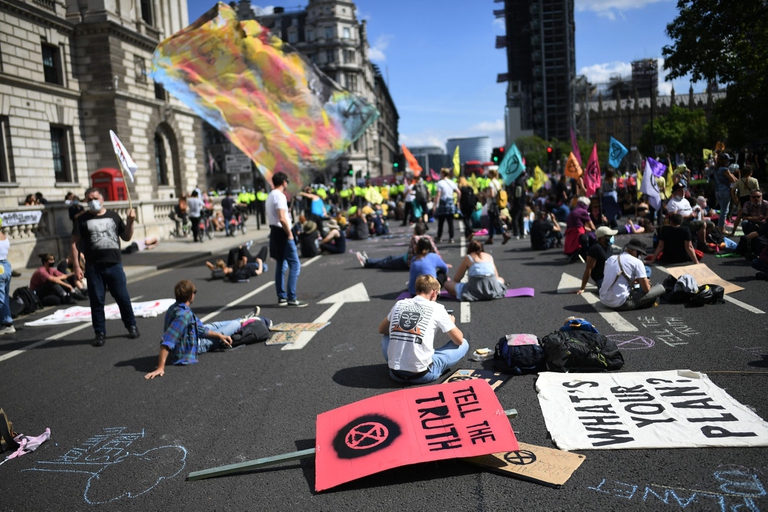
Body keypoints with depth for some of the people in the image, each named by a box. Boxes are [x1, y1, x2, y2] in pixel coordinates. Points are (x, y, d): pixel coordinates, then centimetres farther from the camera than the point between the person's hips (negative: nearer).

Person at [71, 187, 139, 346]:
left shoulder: (113, 216, 10)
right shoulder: (82, 219, 4)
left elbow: (126, 237, 13)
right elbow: (75, 244, 1)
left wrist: (130, 222, -3)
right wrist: (77, 266, -6)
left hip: (115, 264, 1)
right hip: (93, 267, -1)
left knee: (123, 298, 4)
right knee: (96, 301, 4)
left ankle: (131, 326, 20)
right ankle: (100, 333, 14)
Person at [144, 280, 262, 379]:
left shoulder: (175, 308, -6)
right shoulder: (184, 314, -36)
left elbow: (198, 328, 3)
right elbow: (166, 342, -41)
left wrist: (220, 335, 5)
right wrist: (160, 368, -41)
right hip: (193, 347, -7)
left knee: (214, 326, 28)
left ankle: (243, 320, 51)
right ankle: (243, 322, 43)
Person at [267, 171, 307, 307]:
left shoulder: (270, 196, 16)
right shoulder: (280, 196, -15)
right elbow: (282, 218, -24)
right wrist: (289, 233, -16)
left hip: (275, 232, 10)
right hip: (282, 233, -10)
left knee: (281, 265, 15)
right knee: (295, 265, -8)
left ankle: (281, 297, 19)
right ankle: (291, 299, -10)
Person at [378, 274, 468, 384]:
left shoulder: (399, 304, 8)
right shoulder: (437, 308, -3)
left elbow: (381, 330, 24)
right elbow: (459, 340, 4)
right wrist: (452, 323, 24)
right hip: (422, 376, -4)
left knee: (386, 336, 33)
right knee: (464, 344, 11)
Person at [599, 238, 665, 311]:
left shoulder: (610, 259, 11)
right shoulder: (637, 262, -7)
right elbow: (646, 289, -7)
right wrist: (645, 282, 16)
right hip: (621, 304, -8)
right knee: (660, 288, 4)